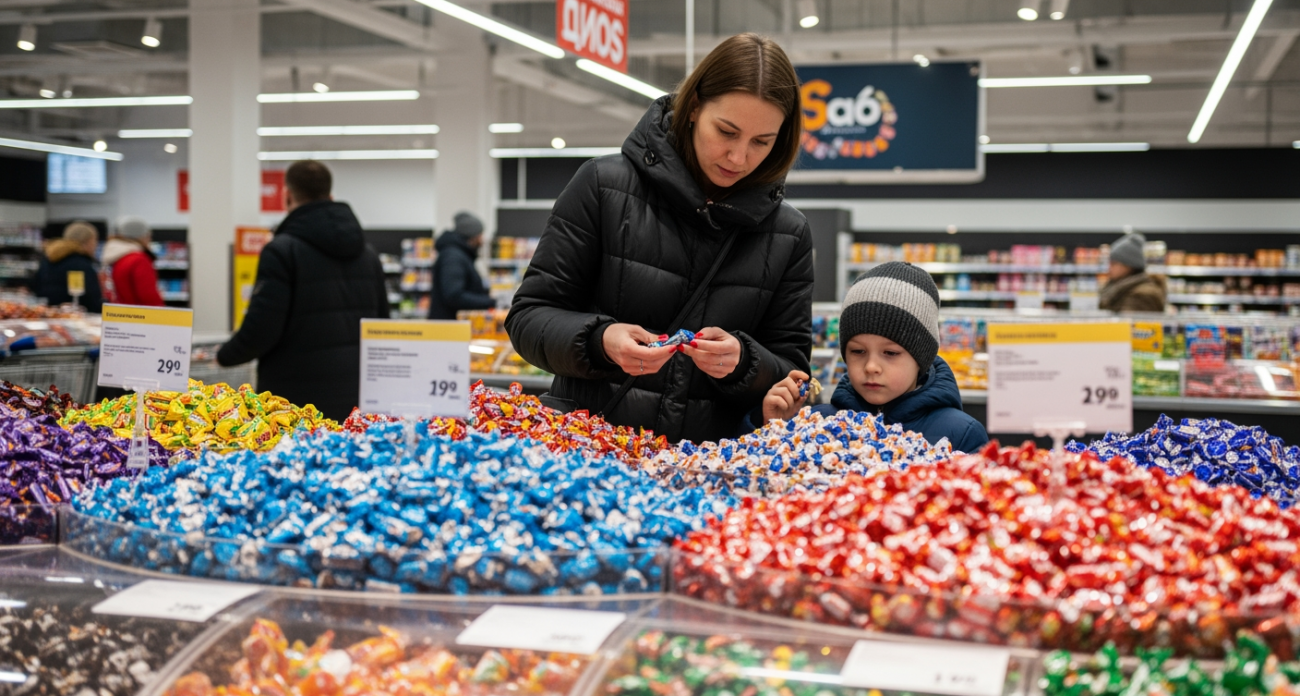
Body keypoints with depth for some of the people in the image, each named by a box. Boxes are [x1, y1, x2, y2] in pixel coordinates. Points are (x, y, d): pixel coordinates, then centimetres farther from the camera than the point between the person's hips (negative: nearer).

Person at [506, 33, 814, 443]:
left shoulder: (788, 235, 7)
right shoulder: (605, 186, 0)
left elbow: (791, 374, 11)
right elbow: (528, 317, 3)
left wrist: (743, 363, -10)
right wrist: (599, 342, -16)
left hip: (709, 459, 0)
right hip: (589, 441, 0)